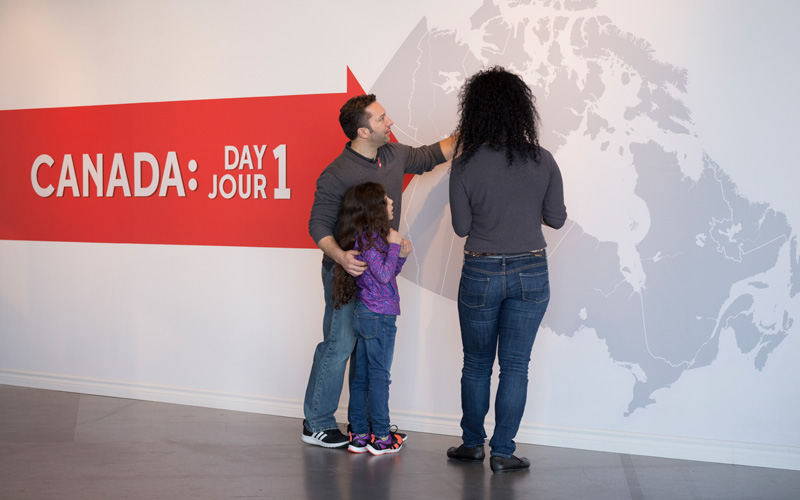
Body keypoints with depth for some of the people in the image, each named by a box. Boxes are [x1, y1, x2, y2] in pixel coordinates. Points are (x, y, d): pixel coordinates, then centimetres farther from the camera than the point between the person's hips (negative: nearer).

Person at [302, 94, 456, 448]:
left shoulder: (394, 155, 6)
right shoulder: (336, 175, -16)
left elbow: (431, 156, 23)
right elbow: (318, 225, -16)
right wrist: (339, 256, -33)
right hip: (347, 273, -7)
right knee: (339, 346, -4)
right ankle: (315, 425, 10)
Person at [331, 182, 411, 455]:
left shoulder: (369, 237, 14)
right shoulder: (368, 238, -15)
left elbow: (388, 274, 16)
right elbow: (383, 275, -19)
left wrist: (401, 255, 5)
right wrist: (393, 246, -11)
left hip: (364, 315, 9)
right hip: (379, 316, -9)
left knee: (361, 376, 11)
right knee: (379, 376, -1)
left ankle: (359, 434, 18)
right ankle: (381, 437, 7)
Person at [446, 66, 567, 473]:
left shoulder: (465, 165, -11)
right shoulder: (542, 160, -6)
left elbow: (461, 227, -5)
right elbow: (557, 219, 2)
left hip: (481, 274, -1)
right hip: (530, 273, 1)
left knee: (476, 363, 16)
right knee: (515, 366, 9)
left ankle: (472, 444, 29)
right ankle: (503, 452, 14)